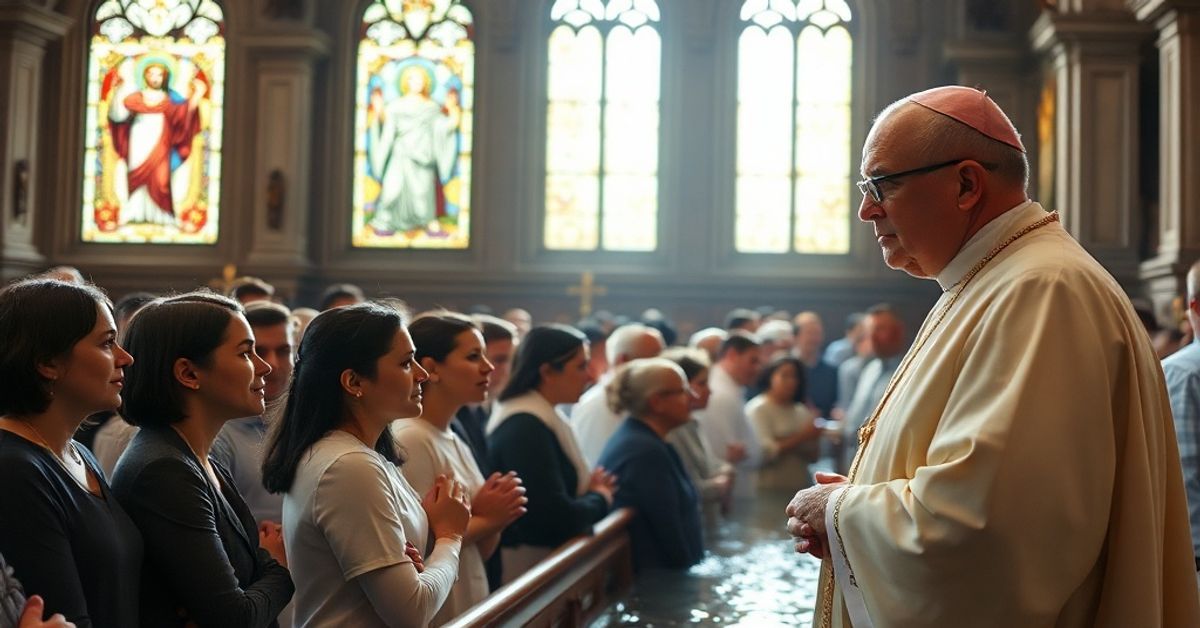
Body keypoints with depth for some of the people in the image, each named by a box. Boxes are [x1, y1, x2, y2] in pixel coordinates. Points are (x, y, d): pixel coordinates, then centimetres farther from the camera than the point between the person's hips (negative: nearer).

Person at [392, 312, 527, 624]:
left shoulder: (456, 444, 8)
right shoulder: (409, 441, -17)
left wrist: (496, 518, -5)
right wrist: (483, 519, -13)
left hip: (472, 608, 8)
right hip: (435, 617, -8)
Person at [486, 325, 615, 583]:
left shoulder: (543, 417, 11)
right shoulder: (525, 427, -20)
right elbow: (558, 517, -24)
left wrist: (590, 488, -1)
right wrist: (600, 498, -6)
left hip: (548, 560, 10)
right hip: (528, 565, -10)